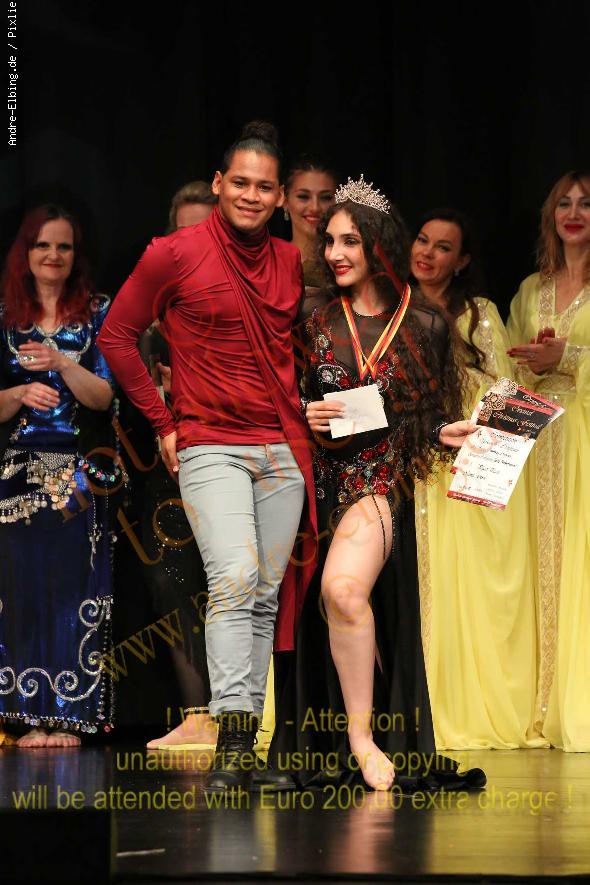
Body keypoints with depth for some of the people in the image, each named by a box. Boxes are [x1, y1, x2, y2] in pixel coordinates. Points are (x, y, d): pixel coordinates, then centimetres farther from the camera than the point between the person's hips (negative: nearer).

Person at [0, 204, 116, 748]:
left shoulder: (97, 315, 5)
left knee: (74, 587, -4)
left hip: (80, 475, -2)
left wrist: (61, 363, -20)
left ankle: (70, 717, -2)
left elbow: (104, 394, -4)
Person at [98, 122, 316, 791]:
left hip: (284, 450, 5)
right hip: (209, 447, -5)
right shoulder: (174, 255, -4)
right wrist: (163, 423, 1)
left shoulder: (292, 263, 10)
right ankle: (230, 745, -22)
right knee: (234, 579, -21)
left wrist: (303, 410, 13)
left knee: (267, 595, 5)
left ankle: (248, 743, 11)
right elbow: (116, 335, 3)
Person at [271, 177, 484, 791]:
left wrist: (446, 434, -6)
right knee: (320, 608, 1)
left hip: (381, 481, -2)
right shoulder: (312, 318, 7)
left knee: (344, 587, -27)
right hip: (318, 480, 3)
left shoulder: (423, 329, 6)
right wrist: (302, 415, -9)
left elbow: (429, 417, 14)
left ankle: (364, 736, -18)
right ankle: (326, 752, 13)